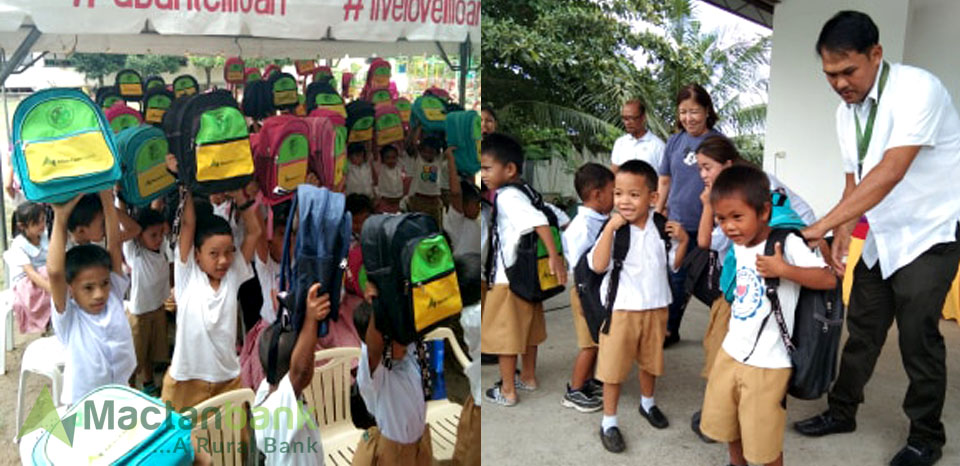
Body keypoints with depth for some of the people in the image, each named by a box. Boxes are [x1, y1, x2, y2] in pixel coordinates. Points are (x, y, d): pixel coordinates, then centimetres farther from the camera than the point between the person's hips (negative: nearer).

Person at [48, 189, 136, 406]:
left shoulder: (114, 298, -8)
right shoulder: (68, 317, -16)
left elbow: (115, 244, -14)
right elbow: (54, 272, -34)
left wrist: (107, 198, -19)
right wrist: (60, 217, -32)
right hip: (83, 404, -3)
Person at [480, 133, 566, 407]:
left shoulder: (507, 198, -21)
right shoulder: (524, 194, 6)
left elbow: (540, 222, -32)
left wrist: (554, 257, -33)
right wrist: (557, 257, 12)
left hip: (508, 280, -9)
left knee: (502, 334, 4)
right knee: (527, 330, 21)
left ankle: (507, 391, 16)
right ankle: (529, 378, 37)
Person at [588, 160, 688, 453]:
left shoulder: (661, 227, -3)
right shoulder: (613, 229, -15)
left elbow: (673, 265, 8)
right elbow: (598, 265, -27)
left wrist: (682, 241, -9)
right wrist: (610, 227, -28)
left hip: (655, 307, 4)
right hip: (621, 309, -4)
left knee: (651, 361, 23)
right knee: (614, 366, 5)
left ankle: (647, 403, 48)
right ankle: (609, 422, 20)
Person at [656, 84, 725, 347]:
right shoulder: (674, 142, 5)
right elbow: (665, 180, 13)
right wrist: (658, 213, 10)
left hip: (709, 226, -3)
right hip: (678, 224, 3)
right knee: (677, 279, 11)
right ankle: (669, 330, 25)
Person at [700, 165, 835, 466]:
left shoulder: (787, 244, -16)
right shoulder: (738, 246, 5)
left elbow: (829, 280, -24)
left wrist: (782, 269, -30)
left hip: (767, 363, -7)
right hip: (731, 352, 7)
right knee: (725, 424, 22)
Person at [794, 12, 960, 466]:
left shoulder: (917, 88, -23)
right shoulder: (846, 111, 0)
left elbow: (890, 172, -33)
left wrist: (822, 225, -36)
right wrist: (842, 233, -8)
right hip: (880, 238, 7)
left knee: (918, 338, 0)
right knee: (862, 330, 13)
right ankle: (841, 412, 28)